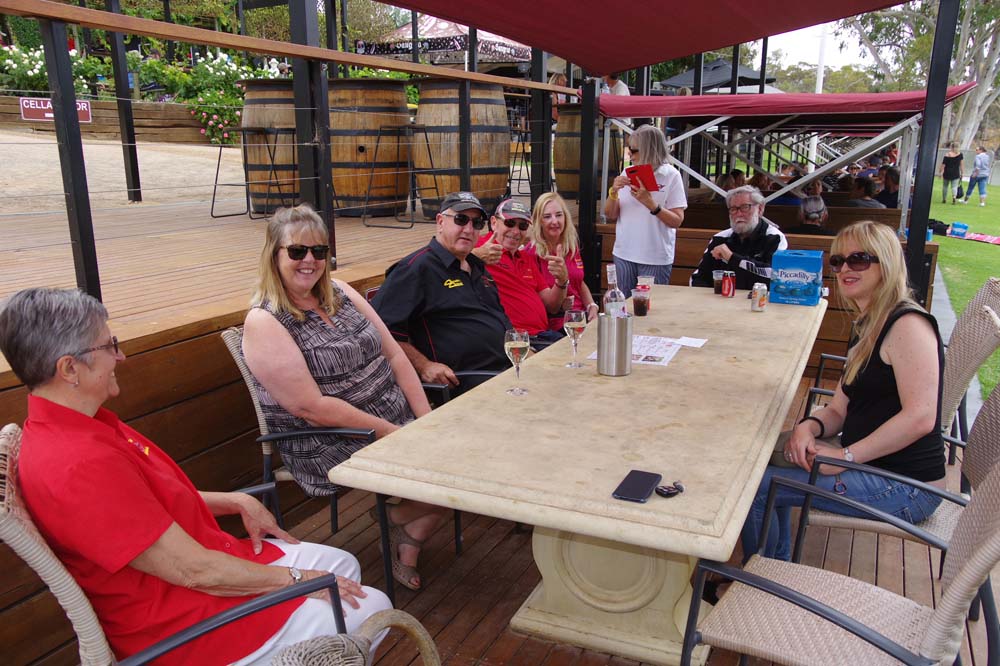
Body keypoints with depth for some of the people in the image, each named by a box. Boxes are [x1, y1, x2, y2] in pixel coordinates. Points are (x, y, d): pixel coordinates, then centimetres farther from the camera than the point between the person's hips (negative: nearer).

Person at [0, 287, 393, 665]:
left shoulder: (71, 427, 1)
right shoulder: (80, 464, -33)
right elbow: (193, 570, -27)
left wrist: (237, 502, 4)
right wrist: (295, 579, -14)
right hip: (182, 627, -10)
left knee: (342, 566, 17)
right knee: (372, 608, -3)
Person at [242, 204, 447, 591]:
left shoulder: (341, 293, 9)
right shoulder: (263, 322, -12)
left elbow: (394, 356, 7)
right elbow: (311, 407, -18)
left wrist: (427, 420, -4)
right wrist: (390, 431, -19)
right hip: (331, 447, -7)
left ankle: (409, 538, 16)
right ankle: (401, 520, 15)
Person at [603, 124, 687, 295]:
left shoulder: (670, 175, -5)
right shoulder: (627, 173, 5)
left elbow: (677, 221, -9)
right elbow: (610, 215, 7)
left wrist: (650, 203, -22)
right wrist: (613, 192, -11)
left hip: (656, 258, -3)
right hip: (624, 254, 4)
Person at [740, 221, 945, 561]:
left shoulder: (908, 325, -18)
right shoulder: (869, 327, 12)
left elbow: (920, 417, -28)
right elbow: (839, 410, 11)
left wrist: (846, 456, -23)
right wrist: (809, 426, -11)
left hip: (904, 486, -10)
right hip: (872, 466, 10)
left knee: (756, 486, -12)